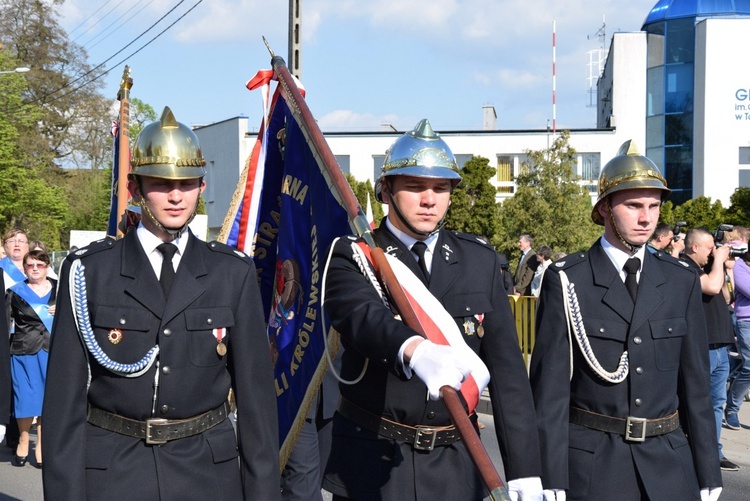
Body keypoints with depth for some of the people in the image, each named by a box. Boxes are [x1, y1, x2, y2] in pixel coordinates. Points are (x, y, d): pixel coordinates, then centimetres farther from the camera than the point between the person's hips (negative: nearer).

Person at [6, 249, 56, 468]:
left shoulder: (58, 289, 8)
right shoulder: (15, 292, 3)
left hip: (52, 351, 2)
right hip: (24, 352, -2)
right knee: (26, 398, 0)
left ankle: (41, 445, 15)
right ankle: (23, 441, 19)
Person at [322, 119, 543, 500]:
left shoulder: (480, 261, 5)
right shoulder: (353, 256, -4)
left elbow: (506, 368, 2)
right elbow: (362, 316, -27)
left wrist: (523, 470, -4)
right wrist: (414, 349, -48)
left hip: (452, 468, 3)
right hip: (370, 466, -2)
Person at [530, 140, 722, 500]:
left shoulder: (682, 283, 5)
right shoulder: (567, 282, -6)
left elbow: (695, 386, 6)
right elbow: (550, 386, -8)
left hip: (669, 460, 3)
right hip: (591, 463, -3)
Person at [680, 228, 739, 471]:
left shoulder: (704, 267, 17)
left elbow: (724, 294, 25)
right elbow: (713, 286, -26)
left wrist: (724, 264, 13)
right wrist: (718, 260, -10)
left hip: (719, 346, 10)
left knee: (717, 402, 14)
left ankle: (714, 453, 22)